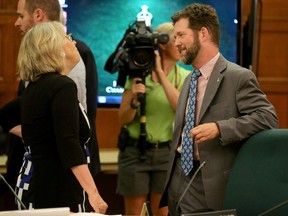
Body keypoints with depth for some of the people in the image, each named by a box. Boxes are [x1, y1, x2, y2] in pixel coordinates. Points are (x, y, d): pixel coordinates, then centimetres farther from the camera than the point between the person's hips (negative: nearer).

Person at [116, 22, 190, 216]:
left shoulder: (185, 77, 3)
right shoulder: (138, 73, -2)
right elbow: (123, 119, 0)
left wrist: (161, 74, -16)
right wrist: (135, 100, -20)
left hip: (166, 151, 1)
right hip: (135, 150, -1)